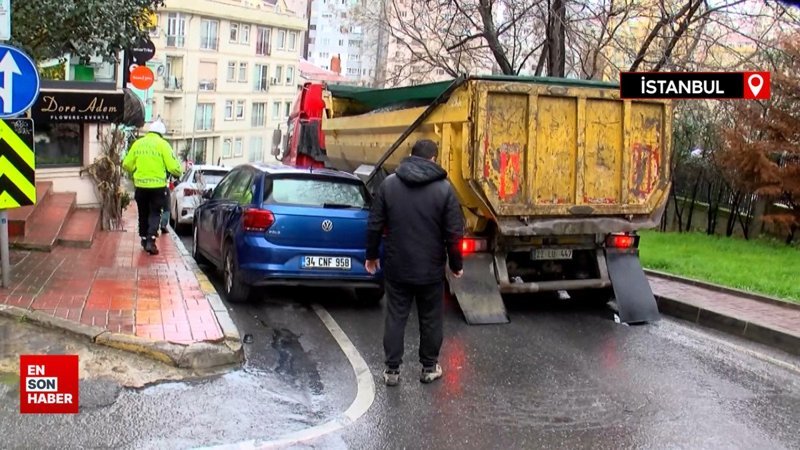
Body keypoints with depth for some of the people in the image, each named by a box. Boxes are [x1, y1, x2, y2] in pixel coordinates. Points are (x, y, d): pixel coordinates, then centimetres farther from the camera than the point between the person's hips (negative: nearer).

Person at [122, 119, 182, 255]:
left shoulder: (138, 143, 6)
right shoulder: (162, 144, -6)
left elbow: (126, 165, 9)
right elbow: (173, 166, -11)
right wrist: (179, 172, 10)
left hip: (141, 185, 3)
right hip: (157, 185, -3)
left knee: (143, 214, 17)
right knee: (155, 214, 4)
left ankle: (144, 239, 27)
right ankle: (150, 240, -10)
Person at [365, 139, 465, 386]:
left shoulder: (389, 183, -2)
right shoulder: (443, 188, -8)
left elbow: (375, 225, 1)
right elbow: (454, 233, -7)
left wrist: (371, 255, 14)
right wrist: (456, 264, 5)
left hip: (396, 266, 2)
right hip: (431, 269, -1)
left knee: (395, 317, 11)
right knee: (430, 319, 13)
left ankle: (392, 370, 15)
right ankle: (429, 368, 25)